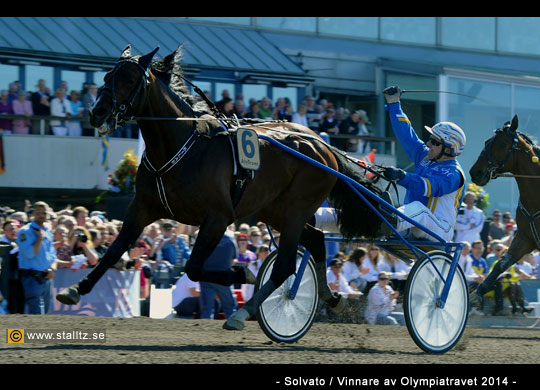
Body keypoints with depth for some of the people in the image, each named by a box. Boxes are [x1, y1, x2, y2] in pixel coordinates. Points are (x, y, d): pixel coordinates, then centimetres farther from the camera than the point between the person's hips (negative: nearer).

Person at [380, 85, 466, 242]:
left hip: (439, 232, -10)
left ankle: (392, 223, -71)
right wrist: (393, 103, 19)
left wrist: (402, 177, -47)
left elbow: (429, 187, -31)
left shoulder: (452, 174, -12)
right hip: (412, 230, 10)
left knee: (417, 208, -41)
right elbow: (406, 135, 19)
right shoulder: (425, 157, 15)